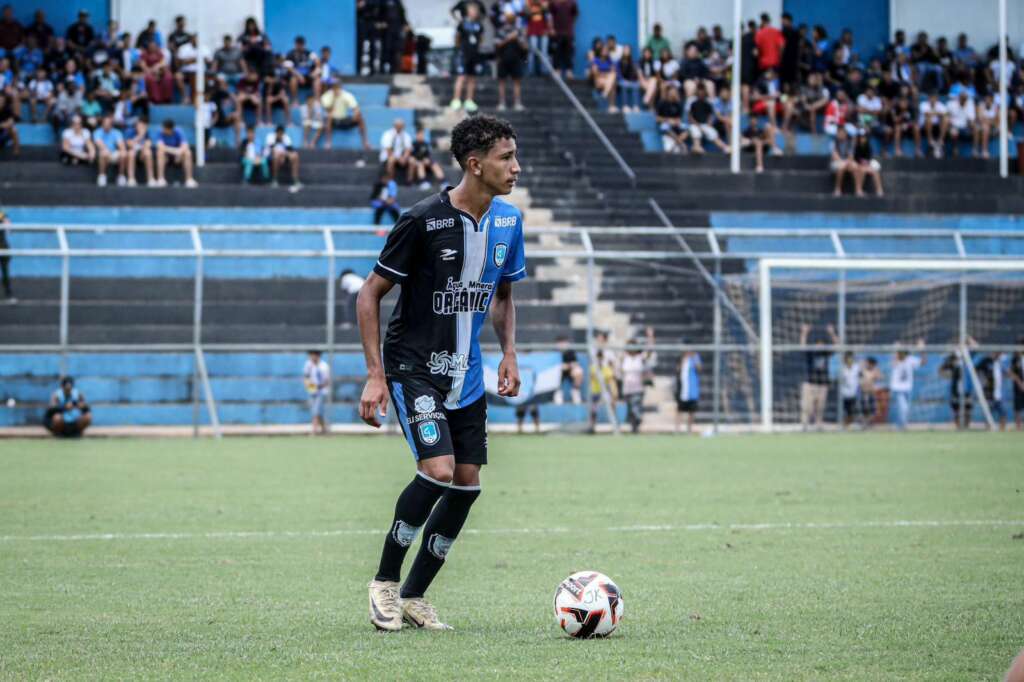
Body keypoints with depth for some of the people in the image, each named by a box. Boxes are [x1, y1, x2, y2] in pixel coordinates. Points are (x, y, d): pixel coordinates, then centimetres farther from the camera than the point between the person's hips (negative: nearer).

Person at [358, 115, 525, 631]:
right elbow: (370, 294, -11)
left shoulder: (508, 220, 2)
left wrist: (509, 353, 3)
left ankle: (414, 597, 16)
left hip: (466, 373, 7)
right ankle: (384, 583, -3)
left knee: (467, 484, 2)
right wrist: (375, 375, -16)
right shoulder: (424, 220, -18)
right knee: (439, 469, -21)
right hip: (413, 365, -7)